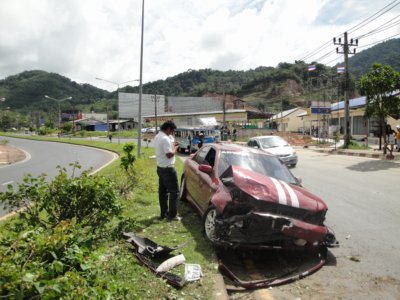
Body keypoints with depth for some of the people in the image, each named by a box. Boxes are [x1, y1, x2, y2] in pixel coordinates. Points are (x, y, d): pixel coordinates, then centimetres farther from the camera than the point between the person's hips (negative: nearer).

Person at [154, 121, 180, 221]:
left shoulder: (157, 137, 9)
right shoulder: (165, 138, -23)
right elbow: (169, 154, -26)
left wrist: (172, 145, 9)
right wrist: (175, 148, -9)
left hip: (160, 167, 10)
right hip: (168, 169, -10)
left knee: (163, 191, 15)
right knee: (174, 192, 1)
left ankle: (163, 213, 24)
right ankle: (172, 215, 6)